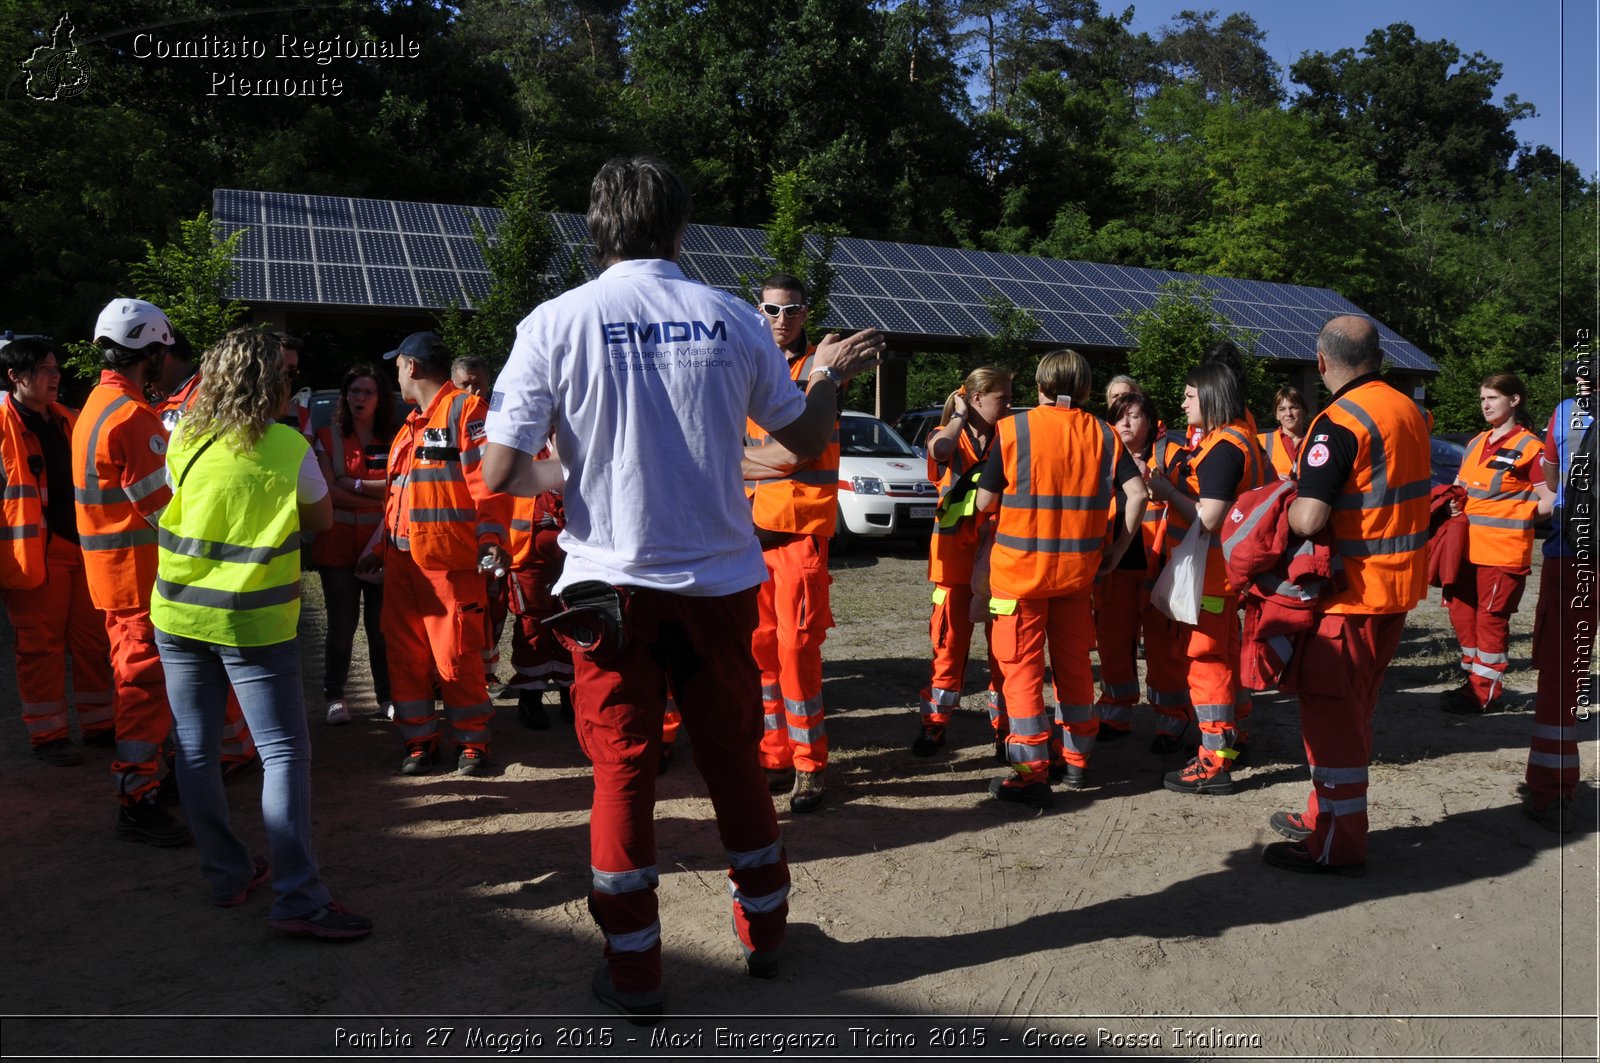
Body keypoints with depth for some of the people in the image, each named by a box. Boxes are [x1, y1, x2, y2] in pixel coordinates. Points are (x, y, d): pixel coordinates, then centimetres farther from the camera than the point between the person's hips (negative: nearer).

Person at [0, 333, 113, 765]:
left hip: (83, 547, 6)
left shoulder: (68, 421, 12)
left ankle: (98, 722, 23)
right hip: (35, 554, -6)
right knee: (41, 645, 4)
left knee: (93, 639, 11)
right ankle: (47, 734, 15)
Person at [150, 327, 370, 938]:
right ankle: (297, 898, -6)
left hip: (180, 613, 4)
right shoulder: (289, 447, -10)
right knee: (284, 752, -1)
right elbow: (322, 519, 4)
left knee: (196, 747, 13)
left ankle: (226, 874, 22)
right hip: (254, 622, -4)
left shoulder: (183, 439, 0)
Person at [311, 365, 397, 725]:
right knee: (342, 625, 3)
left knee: (382, 625, 4)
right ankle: (334, 697, 14)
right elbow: (327, 491, -7)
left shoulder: (392, 440, 7)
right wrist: (378, 499, -9)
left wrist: (353, 484, -10)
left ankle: (387, 695, 15)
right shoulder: (328, 437, 5)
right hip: (338, 544, -1)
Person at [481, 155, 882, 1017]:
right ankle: (764, 931, 33)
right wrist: (828, 378, 27)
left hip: (614, 583, -2)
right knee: (734, 754, 17)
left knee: (622, 768, 10)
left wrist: (566, 476, 9)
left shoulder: (556, 322, -7)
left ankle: (633, 971, 19)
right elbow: (807, 440, 8)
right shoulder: (732, 320, -1)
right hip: (719, 580, 2)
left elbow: (499, 471, -11)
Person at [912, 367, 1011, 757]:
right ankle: (935, 723, 13)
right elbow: (939, 449, -23)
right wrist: (960, 416, -10)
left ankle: (1003, 725, 14)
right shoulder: (949, 437, 3)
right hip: (956, 556, -2)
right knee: (950, 640, 2)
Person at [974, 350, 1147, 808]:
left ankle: (1032, 771, 1)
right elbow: (1137, 492, -3)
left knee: (1022, 666, 2)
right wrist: (1118, 546, 6)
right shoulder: (1102, 434, 3)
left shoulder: (1012, 429, -7)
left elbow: (985, 500, -7)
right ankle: (1076, 758, 26)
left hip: (1019, 566, -4)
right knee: (1074, 661, 16)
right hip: (1077, 568, 4)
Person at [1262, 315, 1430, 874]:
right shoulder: (1408, 410, 7)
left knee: (1330, 711, 0)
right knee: (1352, 708, 18)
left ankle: (1336, 846, 8)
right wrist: (1312, 478, 13)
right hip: (1399, 583, 9)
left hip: (1350, 591, -9)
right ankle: (1327, 815, 31)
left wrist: (1287, 499, -6)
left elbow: (1309, 519, -27)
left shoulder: (1339, 422, -19)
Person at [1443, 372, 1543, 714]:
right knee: (1462, 612, 11)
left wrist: (1509, 515, -13)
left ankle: (1484, 692, 7)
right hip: (1468, 547, 8)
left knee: (1491, 618, -2)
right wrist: (1453, 505, 6)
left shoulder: (1529, 447, -7)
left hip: (1503, 551, -8)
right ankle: (1473, 680, 24)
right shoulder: (1476, 444, 15)